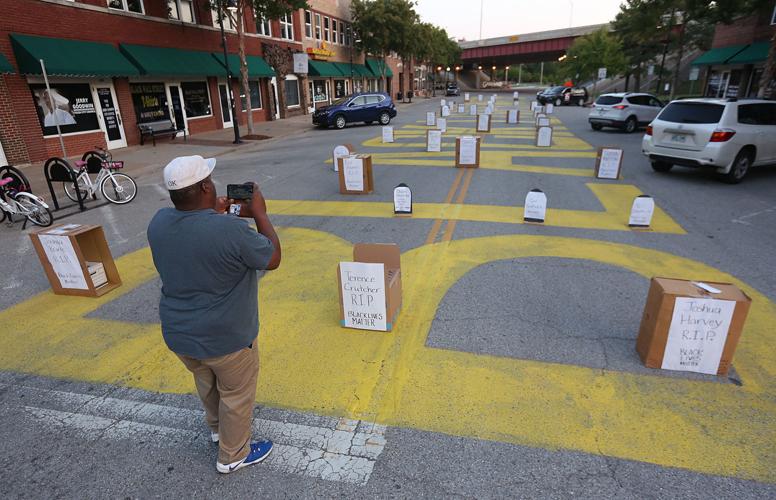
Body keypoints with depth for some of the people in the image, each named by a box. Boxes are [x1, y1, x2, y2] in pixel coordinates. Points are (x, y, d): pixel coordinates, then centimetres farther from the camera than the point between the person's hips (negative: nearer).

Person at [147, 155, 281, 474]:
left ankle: (217, 427, 57)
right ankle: (232, 456, 39)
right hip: (227, 339, -6)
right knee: (236, 395, 19)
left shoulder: (158, 222, -9)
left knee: (207, 383, 32)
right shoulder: (231, 230, -30)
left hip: (178, 335, 7)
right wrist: (260, 214, -6)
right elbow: (273, 259, -13)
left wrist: (214, 214, 8)